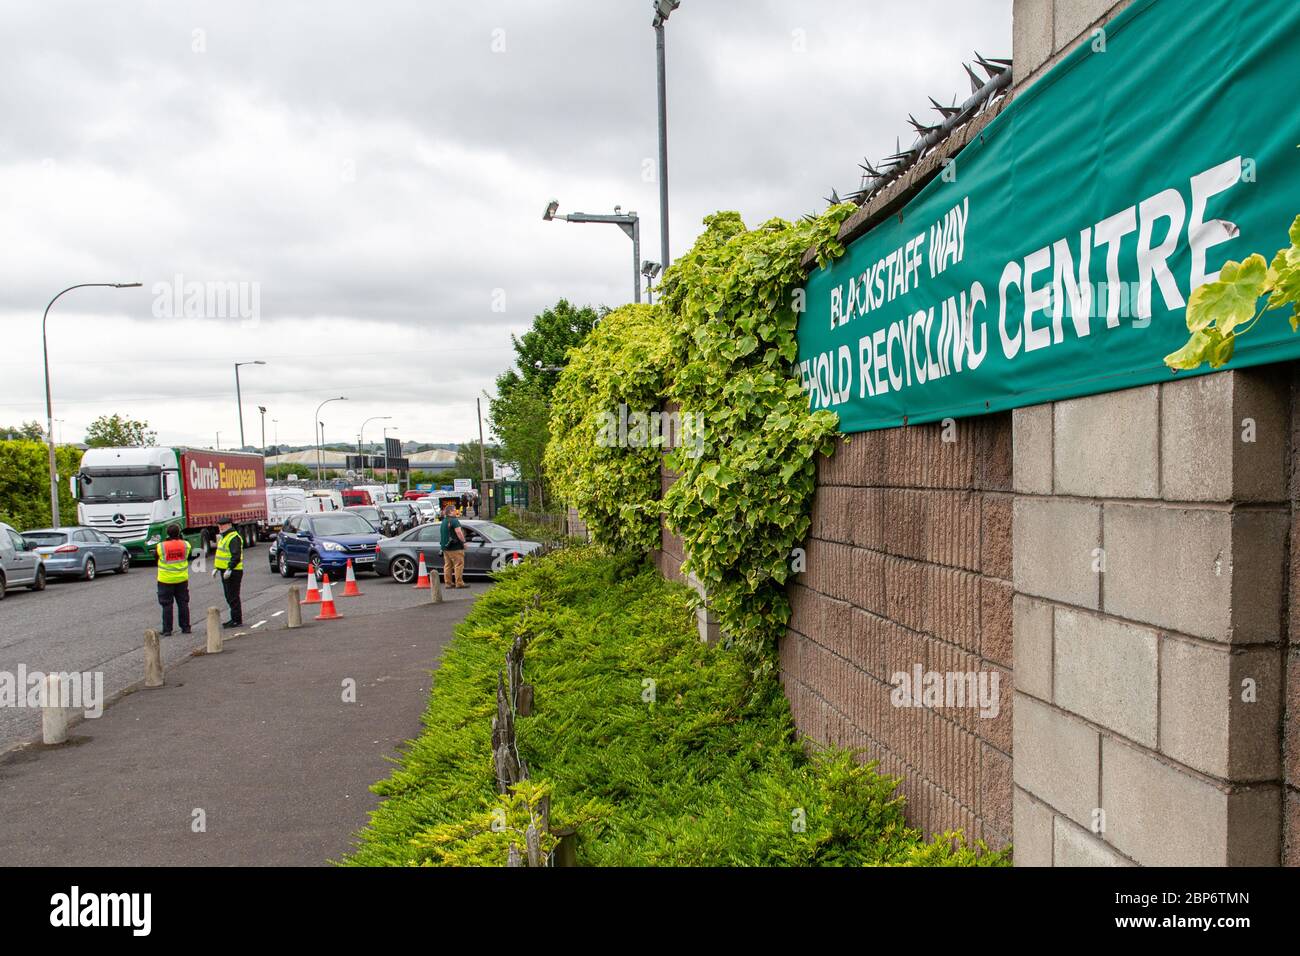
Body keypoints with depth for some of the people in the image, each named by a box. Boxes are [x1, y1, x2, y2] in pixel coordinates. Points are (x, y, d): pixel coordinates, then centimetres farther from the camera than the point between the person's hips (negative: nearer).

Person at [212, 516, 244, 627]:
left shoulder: (234, 538, -15)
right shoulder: (223, 537, 18)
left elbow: (236, 556, -23)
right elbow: (219, 554, 26)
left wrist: (229, 569, -26)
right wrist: (216, 568, 19)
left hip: (233, 572, -10)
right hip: (225, 571, 10)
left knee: (233, 597, -7)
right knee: (229, 597, 15)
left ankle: (237, 620, -2)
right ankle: (234, 619, 22)